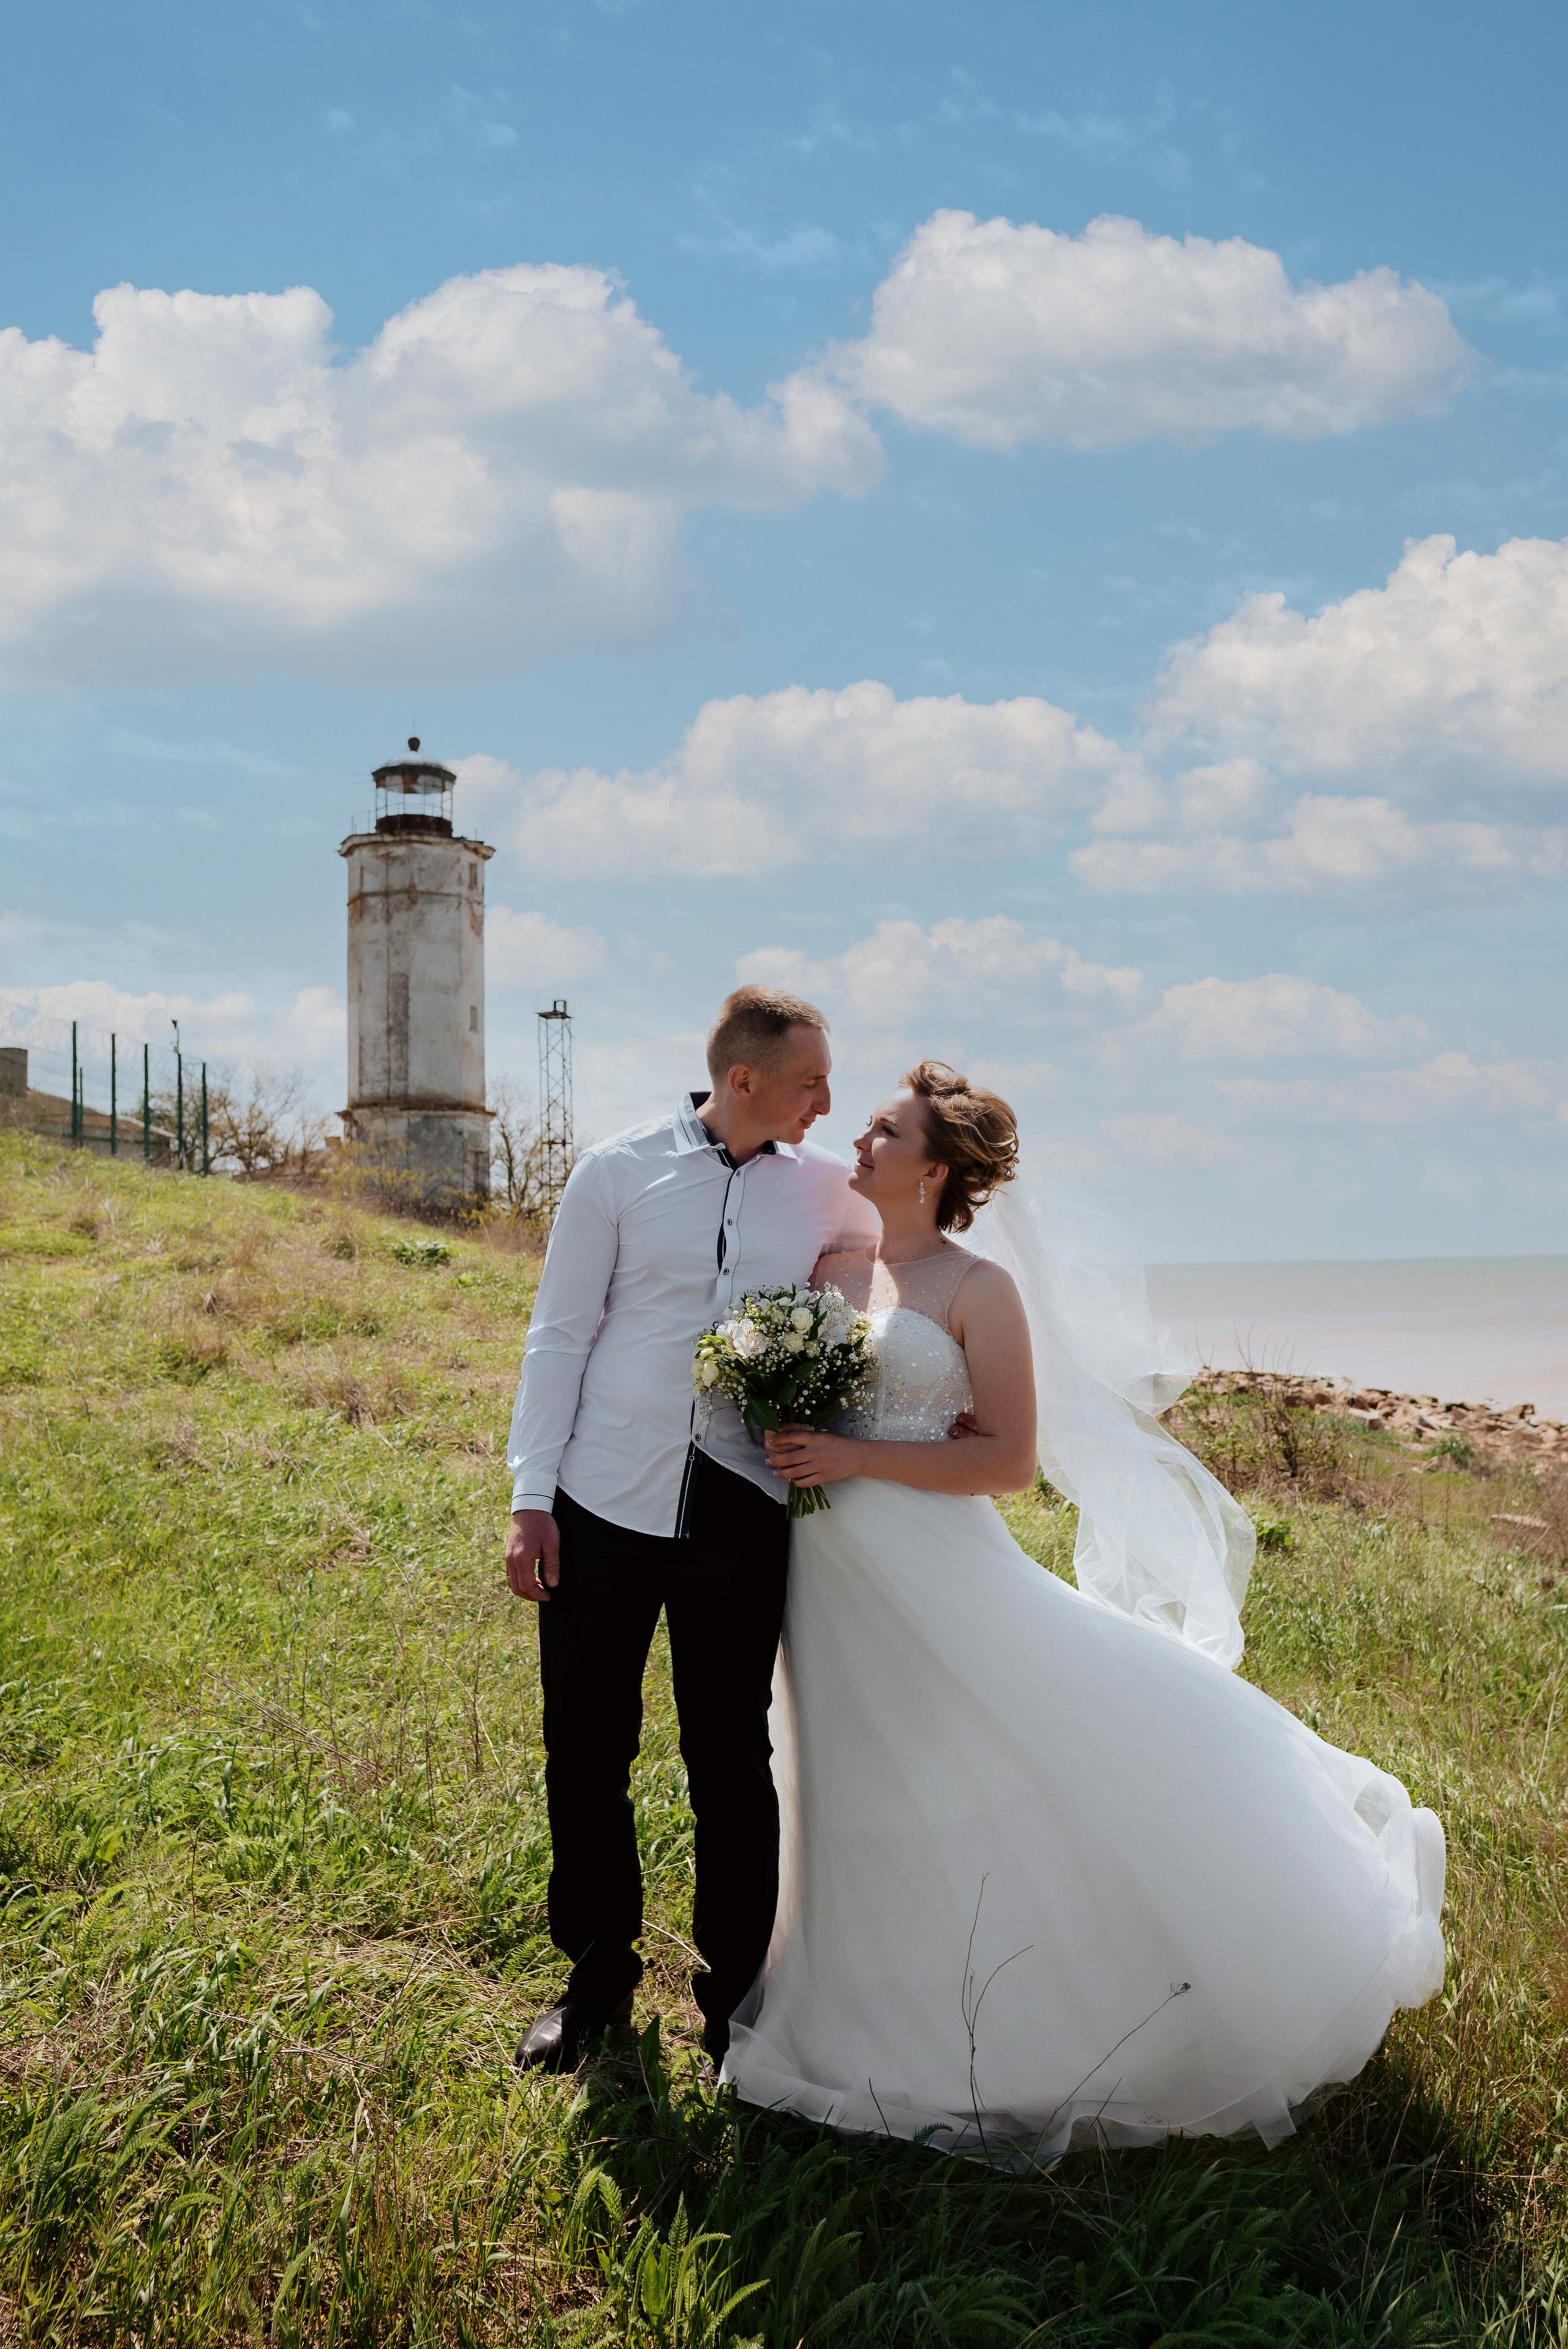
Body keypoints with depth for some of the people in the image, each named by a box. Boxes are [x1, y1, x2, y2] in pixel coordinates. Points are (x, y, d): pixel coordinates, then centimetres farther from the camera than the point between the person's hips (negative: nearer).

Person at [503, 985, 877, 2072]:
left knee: (734, 1764, 8)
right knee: (587, 1754, 9)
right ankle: (598, 1975, 31)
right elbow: (559, 1335, 2)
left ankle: (735, 1995, 28)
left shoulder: (829, 1192, 4)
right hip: (604, 1503, 0)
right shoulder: (618, 1171, 0)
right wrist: (531, 1498, -3)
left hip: (742, 1518, 1)